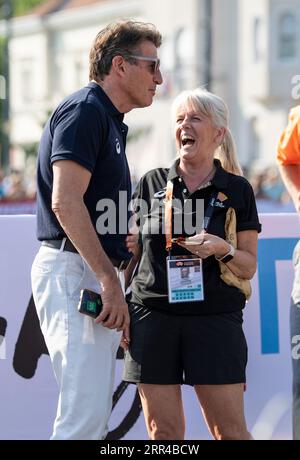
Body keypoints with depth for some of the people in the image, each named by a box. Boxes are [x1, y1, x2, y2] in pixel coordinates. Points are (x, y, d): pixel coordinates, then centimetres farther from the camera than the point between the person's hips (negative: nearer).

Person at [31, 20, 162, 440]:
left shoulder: (109, 120, 21)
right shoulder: (84, 110, -10)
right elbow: (65, 202, -21)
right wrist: (110, 279, -25)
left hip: (96, 273, 10)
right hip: (72, 270, -10)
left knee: (94, 416, 10)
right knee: (84, 417, -16)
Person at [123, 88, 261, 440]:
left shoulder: (236, 189, 5)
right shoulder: (152, 183, 10)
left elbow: (248, 267, 5)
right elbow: (132, 249, 18)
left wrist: (221, 249, -14)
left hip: (215, 319, -2)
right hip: (153, 315, 2)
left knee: (230, 430, -2)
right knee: (163, 431, 1)